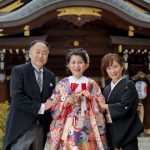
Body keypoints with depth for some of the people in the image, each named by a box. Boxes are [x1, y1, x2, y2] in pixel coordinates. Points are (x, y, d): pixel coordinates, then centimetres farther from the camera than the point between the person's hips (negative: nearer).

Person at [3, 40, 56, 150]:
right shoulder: (18, 71, -4)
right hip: (21, 127, -5)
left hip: (42, 127, 5)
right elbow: (17, 98, -15)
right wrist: (41, 107, -16)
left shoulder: (50, 76, 13)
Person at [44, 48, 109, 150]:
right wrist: (66, 102, -12)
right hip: (67, 130, 0)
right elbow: (52, 108, 3)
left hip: (87, 130, 1)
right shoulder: (62, 84, 5)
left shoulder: (92, 84, 7)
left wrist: (91, 98, -10)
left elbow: (102, 107, 5)